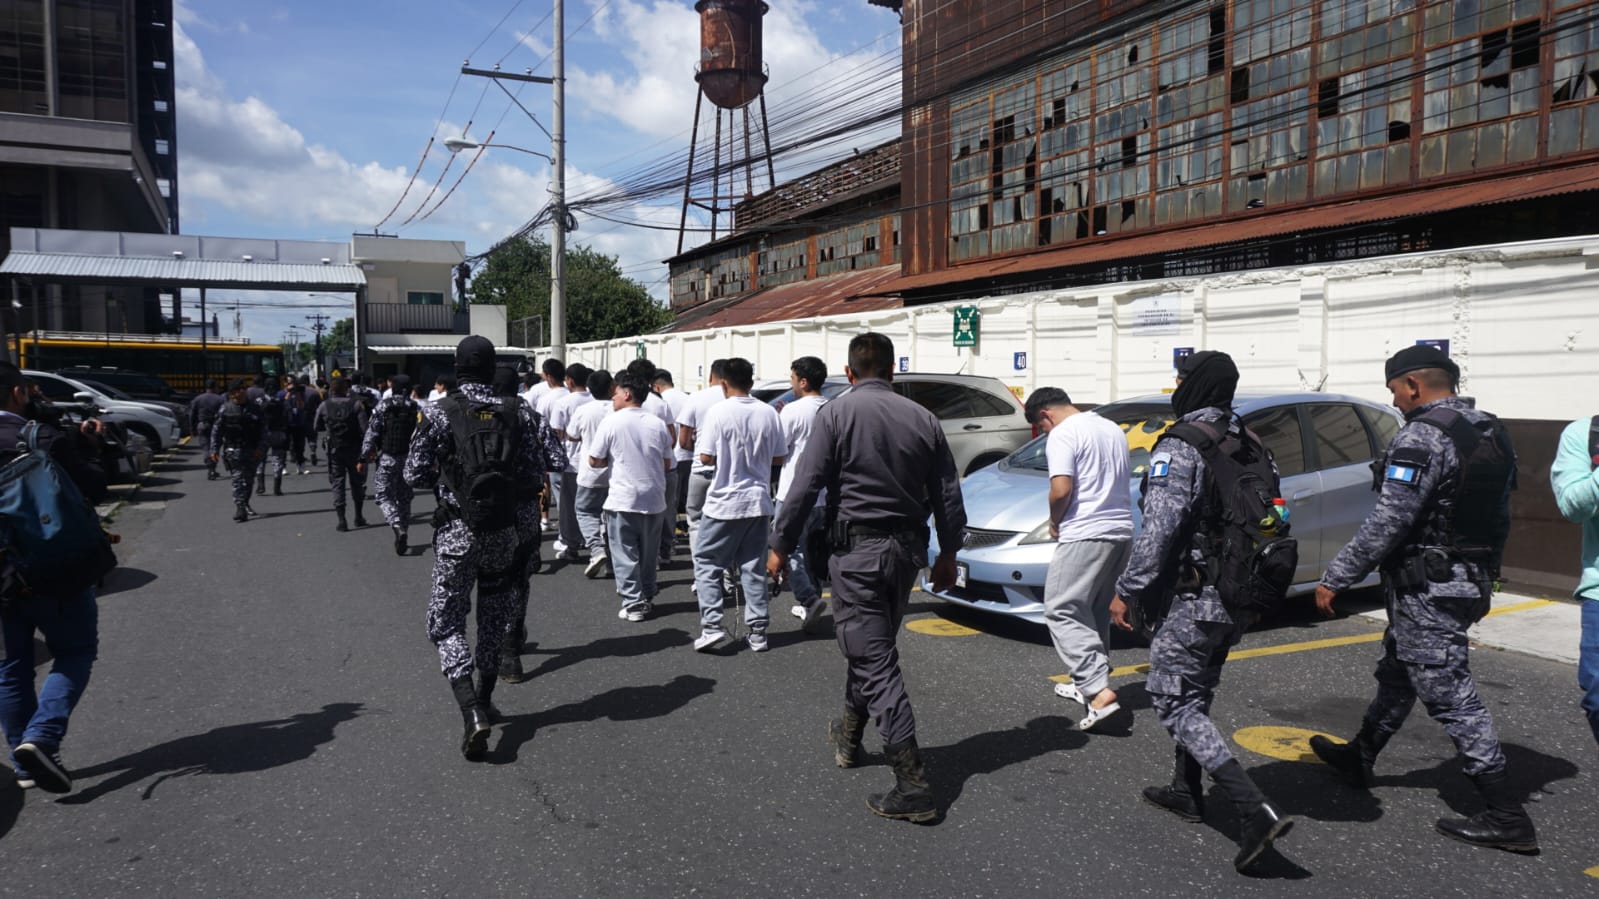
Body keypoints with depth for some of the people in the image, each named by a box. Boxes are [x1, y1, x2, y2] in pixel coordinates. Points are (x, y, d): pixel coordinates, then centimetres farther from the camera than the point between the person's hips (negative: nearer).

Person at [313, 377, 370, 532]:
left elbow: (317, 427, 7)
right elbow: (364, 428, -14)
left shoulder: (324, 406, -3)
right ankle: (358, 517, 21)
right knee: (357, 482, 14)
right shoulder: (356, 404, -10)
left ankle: (341, 520, -2)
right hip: (354, 449, -1)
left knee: (337, 483, 5)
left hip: (334, 449, 1)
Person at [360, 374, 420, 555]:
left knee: (383, 495, 4)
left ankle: (398, 528, -19)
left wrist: (363, 459, -3)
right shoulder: (417, 409, 1)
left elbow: (371, 434, -8)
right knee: (405, 498, 15)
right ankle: (403, 534, 18)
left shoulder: (383, 406, -6)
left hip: (387, 458, -3)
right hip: (409, 459, 3)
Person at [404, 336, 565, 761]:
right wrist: (551, 449, 17)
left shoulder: (439, 412, -8)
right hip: (504, 530, 3)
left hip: (457, 531, -3)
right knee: (495, 619, 19)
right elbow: (535, 472, -3)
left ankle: (472, 713, -11)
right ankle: (484, 701, 31)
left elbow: (415, 475, -6)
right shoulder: (517, 411, -3)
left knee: (447, 624, 5)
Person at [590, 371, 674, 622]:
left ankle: (633, 603, 1)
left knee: (625, 554, 3)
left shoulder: (611, 422, -9)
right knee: (648, 552, 16)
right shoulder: (657, 424, 3)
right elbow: (667, 463, 8)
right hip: (653, 498, 4)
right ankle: (648, 597, 24)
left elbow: (594, 461, -6)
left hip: (623, 499, -4)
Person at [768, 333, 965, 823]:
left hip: (857, 548, -5)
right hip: (907, 548, 6)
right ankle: (849, 735, 42)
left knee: (875, 659, -4)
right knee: (871, 645, 23)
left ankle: (914, 783, -8)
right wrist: (946, 554, 19)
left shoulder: (836, 414, -7)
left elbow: (806, 486, -12)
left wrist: (780, 545, -3)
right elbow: (948, 495, 8)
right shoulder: (922, 419, 5)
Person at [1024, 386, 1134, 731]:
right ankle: (1087, 682, 27)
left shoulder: (1062, 435, -9)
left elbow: (1061, 490, -19)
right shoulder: (1112, 428, 19)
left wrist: (1054, 522, 0)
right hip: (1121, 531, 9)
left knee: (1062, 612, -7)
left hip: (1085, 535, -9)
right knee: (1094, 612, 20)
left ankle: (1099, 691, -18)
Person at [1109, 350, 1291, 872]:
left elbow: (1160, 529, -22)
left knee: (1173, 701, -3)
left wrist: (1128, 591, -14)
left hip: (1199, 597, -9)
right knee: (1197, 693, 22)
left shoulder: (1179, 446, -17)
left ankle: (1256, 813, -12)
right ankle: (1186, 791, 33)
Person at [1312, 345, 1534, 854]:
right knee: (1396, 675, 22)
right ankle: (1358, 759, 38)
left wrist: (1336, 578, -17)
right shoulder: (1491, 432, 9)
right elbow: (1498, 515, 16)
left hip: (1427, 589, -10)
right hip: (1471, 580, 10)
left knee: (1451, 697, -4)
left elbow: (1386, 522, -24)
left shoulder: (1422, 436, -20)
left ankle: (1506, 818, 1)